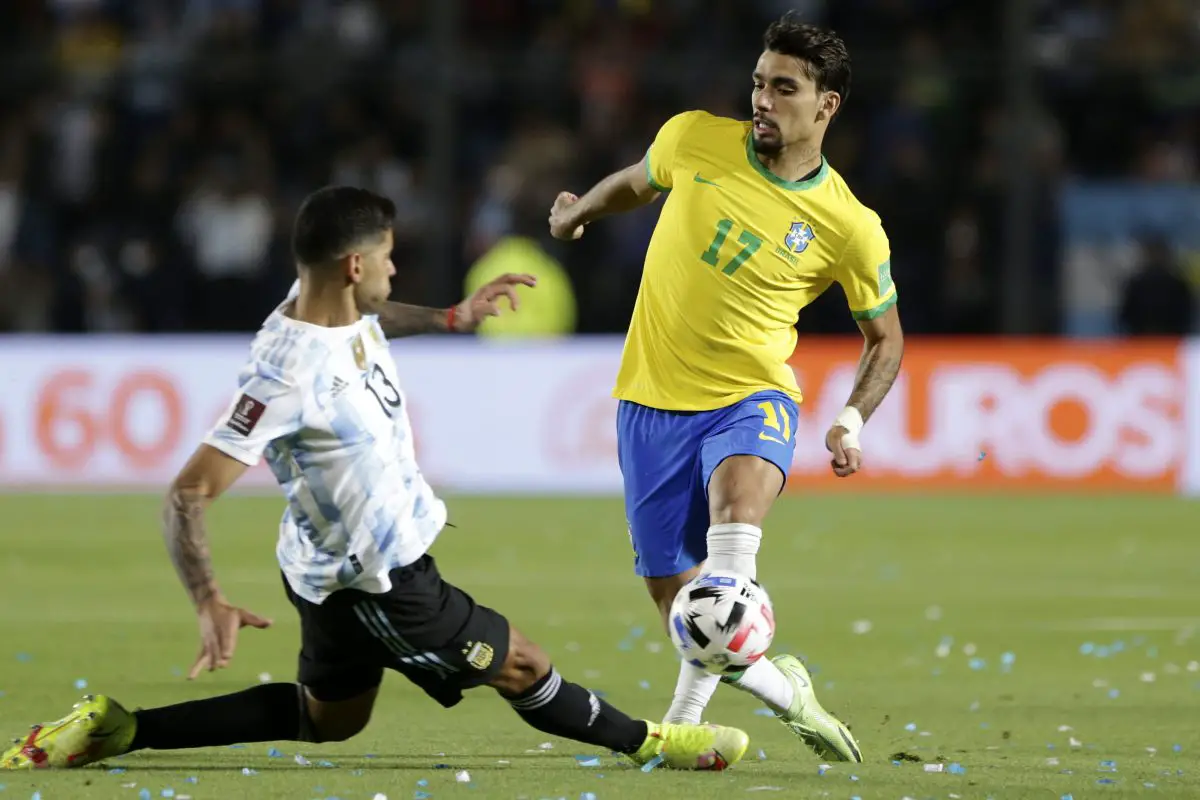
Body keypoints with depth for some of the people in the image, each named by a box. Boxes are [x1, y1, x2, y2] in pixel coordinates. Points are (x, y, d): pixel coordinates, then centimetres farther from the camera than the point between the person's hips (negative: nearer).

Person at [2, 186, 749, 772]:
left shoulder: (341, 312, -6)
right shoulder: (289, 376, -32)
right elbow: (190, 494, -32)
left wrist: (452, 318, 22)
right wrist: (211, 604, -42)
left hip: (348, 569, 10)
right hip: (375, 584, -10)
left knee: (327, 719, 25)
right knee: (522, 668, 5)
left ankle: (115, 729, 21)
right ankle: (644, 742, 29)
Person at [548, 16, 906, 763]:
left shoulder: (851, 227, -10)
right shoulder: (695, 140, -5)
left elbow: (886, 337, 5)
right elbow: (638, 182, 21)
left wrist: (855, 419, -10)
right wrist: (581, 211, 34)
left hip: (752, 397, -3)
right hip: (653, 396, 3)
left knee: (739, 492, -36)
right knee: (670, 583, 1)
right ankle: (777, 683, 26)